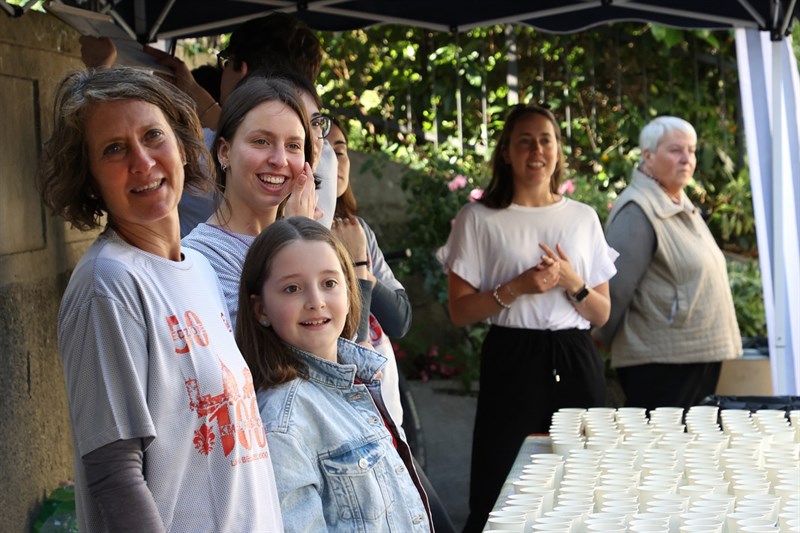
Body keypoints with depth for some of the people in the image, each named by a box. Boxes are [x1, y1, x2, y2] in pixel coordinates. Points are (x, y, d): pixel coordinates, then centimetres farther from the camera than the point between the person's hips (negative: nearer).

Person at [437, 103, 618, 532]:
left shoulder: (583, 218, 10)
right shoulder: (478, 218, 1)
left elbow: (601, 314, 11)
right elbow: (460, 311, -1)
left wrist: (571, 283, -8)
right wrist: (516, 288, -14)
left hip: (575, 362, 3)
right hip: (513, 363, -3)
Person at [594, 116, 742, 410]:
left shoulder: (684, 207, 15)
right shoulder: (638, 212, -15)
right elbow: (615, 289, -16)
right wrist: (602, 341, -6)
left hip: (701, 355, 9)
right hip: (660, 363, -9)